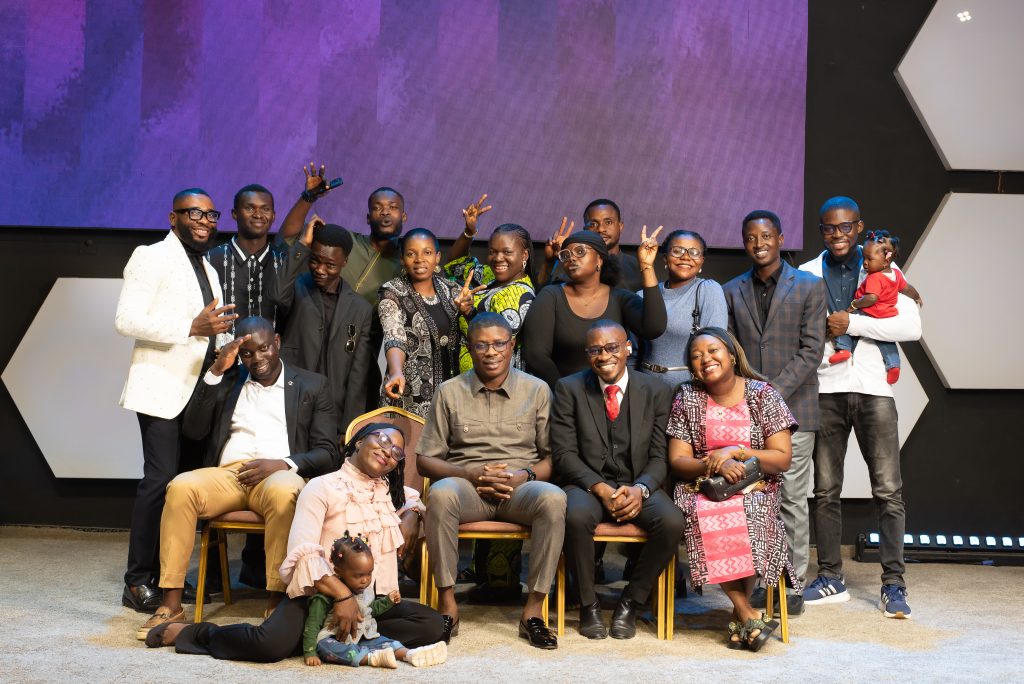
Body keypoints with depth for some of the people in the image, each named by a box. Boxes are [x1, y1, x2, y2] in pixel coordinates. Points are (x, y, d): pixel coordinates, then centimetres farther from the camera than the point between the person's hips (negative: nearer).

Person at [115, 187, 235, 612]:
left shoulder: (207, 271, 21)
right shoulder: (152, 257, -4)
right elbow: (126, 320, -15)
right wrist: (193, 327, -23)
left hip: (198, 390, 8)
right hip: (162, 388, -8)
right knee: (161, 478, -12)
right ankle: (137, 583, -5)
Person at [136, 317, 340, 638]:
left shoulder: (312, 386, 15)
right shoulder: (228, 382, 23)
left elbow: (327, 453, 7)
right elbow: (193, 430, 9)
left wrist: (282, 464, -12)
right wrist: (216, 371, 2)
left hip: (279, 475, -2)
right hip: (227, 475, 2)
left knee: (283, 493, -39)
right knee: (181, 487, -30)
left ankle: (277, 603, -34)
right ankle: (170, 604, -27)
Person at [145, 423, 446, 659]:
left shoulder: (389, 490, 17)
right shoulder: (322, 487, -4)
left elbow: (414, 496, 41)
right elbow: (303, 554, -15)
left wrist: (412, 514, 16)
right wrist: (342, 595, -25)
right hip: (319, 595, -6)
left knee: (433, 626, -19)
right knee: (271, 644, -33)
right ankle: (197, 633, -1)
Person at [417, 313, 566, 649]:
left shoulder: (537, 390, 9)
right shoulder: (450, 392, 9)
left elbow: (554, 456, 8)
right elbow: (425, 459, 7)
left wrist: (526, 476, -13)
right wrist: (472, 475, -10)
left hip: (521, 487, 0)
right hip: (468, 486, 0)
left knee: (553, 499, -34)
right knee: (441, 493, -35)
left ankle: (533, 611, -24)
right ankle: (447, 604, -23)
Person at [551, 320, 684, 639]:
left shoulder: (656, 391, 4)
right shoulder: (569, 389, 1)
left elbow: (659, 457, 2)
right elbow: (564, 453, -4)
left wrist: (640, 489, -19)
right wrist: (601, 489, -19)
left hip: (637, 487, 1)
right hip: (588, 485, -1)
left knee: (672, 522, -29)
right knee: (576, 516, -35)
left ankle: (631, 602, -5)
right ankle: (588, 604, -11)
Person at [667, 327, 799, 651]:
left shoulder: (763, 395, 2)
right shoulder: (688, 397, 6)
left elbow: (782, 459, -2)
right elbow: (677, 461, 2)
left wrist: (736, 452, -15)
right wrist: (715, 464, -17)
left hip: (755, 491, -1)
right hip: (702, 490, 1)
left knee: (743, 518, -34)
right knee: (705, 518, -33)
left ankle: (740, 615, -16)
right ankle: (748, 613, -23)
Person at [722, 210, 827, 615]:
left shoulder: (809, 287, 3)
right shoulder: (733, 291, 12)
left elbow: (811, 349, -4)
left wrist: (775, 392, -13)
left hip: (793, 408, -2)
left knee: (793, 500, 0)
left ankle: (793, 584, 9)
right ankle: (762, 581, 12)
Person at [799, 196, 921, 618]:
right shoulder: (806, 275, 8)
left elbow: (912, 327, -8)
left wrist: (851, 323, -13)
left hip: (873, 389, -1)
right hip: (825, 390, 2)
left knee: (888, 489, -4)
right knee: (825, 489, 6)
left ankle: (893, 584, 2)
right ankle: (831, 578, 16)